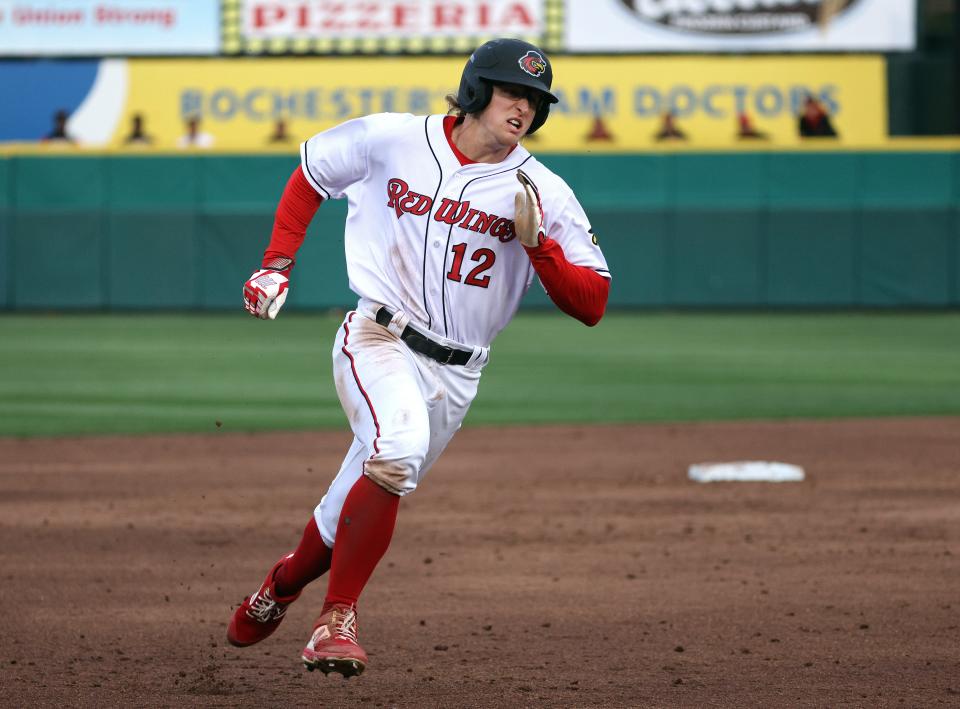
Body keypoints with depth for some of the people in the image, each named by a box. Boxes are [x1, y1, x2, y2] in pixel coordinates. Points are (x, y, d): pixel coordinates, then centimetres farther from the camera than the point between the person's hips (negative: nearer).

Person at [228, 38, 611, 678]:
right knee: (397, 449, -33)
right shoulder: (389, 139, -4)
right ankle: (338, 617, -24)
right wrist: (277, 265, 7)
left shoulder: (544, 193, -3)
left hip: (454, 374, 3)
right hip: (378, 340, -3)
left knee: (357, 512, 10)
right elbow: (312, 174, 16)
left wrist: (536, 241, -20)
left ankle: (287, 580, 42)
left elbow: (591, 306, -6)